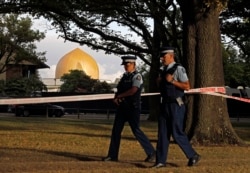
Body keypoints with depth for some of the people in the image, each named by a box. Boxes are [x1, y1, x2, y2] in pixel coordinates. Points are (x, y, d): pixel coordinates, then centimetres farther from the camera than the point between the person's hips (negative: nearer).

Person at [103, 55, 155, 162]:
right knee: (116, 130, 6)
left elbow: (133, 91, -23)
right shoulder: (125, 76, 15)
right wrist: (115, 98, -5)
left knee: (136, 130, -9)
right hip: (122, 107, 8)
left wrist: (119, 96, -12)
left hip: (133, 108, -8)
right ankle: (112, 155, 12)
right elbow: (119, 90, 17)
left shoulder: (137, 76, -9)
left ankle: (151, 152, 1)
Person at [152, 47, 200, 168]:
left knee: (177, 133, -6)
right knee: (163, 133, 6)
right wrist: (159, 82, 5)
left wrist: (172, 81, -21)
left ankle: (193, 156, 10)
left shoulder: (178, 69, -10)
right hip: (165, 104, 8)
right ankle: (160, 161, 9)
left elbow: (187, 86, -17)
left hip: (176, 105, -8)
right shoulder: (164, 70, 14)